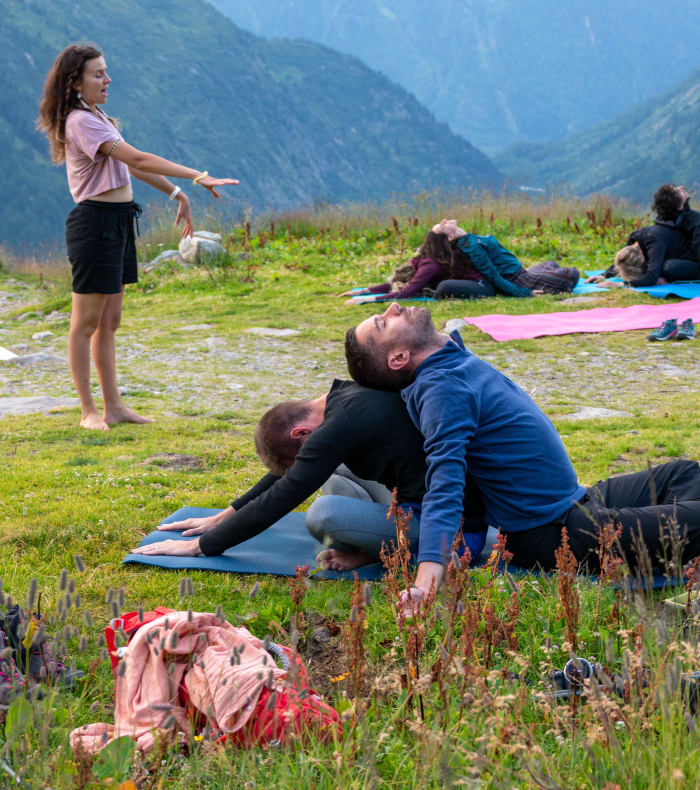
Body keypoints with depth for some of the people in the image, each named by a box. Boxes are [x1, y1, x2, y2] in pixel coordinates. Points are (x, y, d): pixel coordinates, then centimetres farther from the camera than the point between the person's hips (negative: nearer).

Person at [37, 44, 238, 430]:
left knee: (109, 322, 12)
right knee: (86, 322, -1)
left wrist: (176, 193, 15)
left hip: (118, 223, 10)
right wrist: (198, 177, -25)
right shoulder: (81, 121, -16)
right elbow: (138, 159, -23)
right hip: (95, 222, -10)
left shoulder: (95, 117, 16)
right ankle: (88, 411, 5)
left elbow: (132, 165, 20)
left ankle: (113, 406, 17)